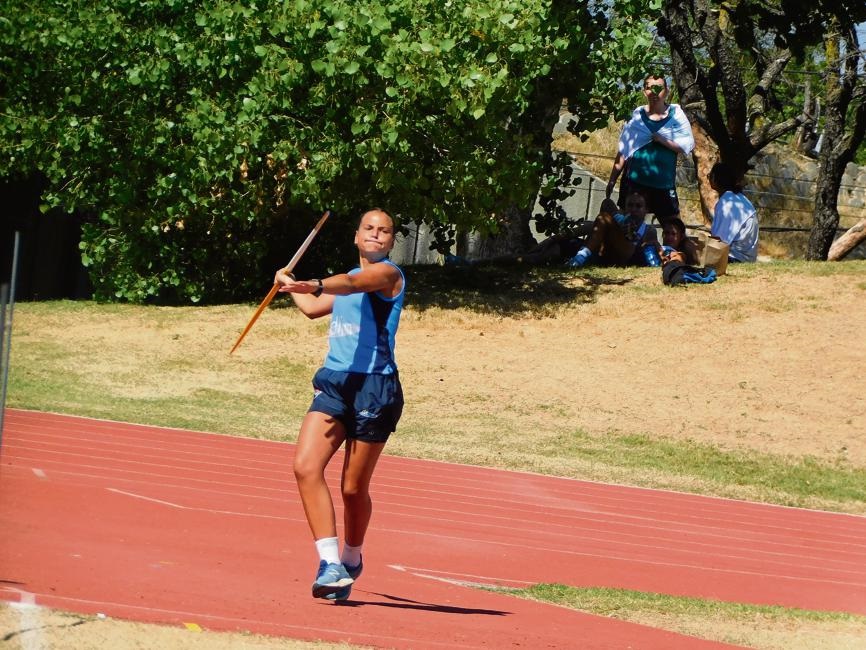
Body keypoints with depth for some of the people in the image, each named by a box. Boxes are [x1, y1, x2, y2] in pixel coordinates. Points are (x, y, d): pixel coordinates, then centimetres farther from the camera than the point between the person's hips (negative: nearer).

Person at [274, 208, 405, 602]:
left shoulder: (387, 273, -3)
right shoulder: (348, 279, 22)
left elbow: (352, 283, -26)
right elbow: (313, 308, 42)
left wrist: (315, 286, -44)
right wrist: (289, 286, 55)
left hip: (374, 387, -7)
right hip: (333, 382, 7)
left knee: (354, 488, 1)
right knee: (306, 466, -15)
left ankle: (351, 560, 26)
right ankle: (330, 563, -18)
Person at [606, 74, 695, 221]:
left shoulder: (675, 114, 2)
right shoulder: (637, 115, 5)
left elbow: (688, 144, -5)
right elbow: (623, 152, 7)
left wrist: (662, 140, -16)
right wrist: (612, 181, 4)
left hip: (664, 185, -1)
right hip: (634, 182, 1)